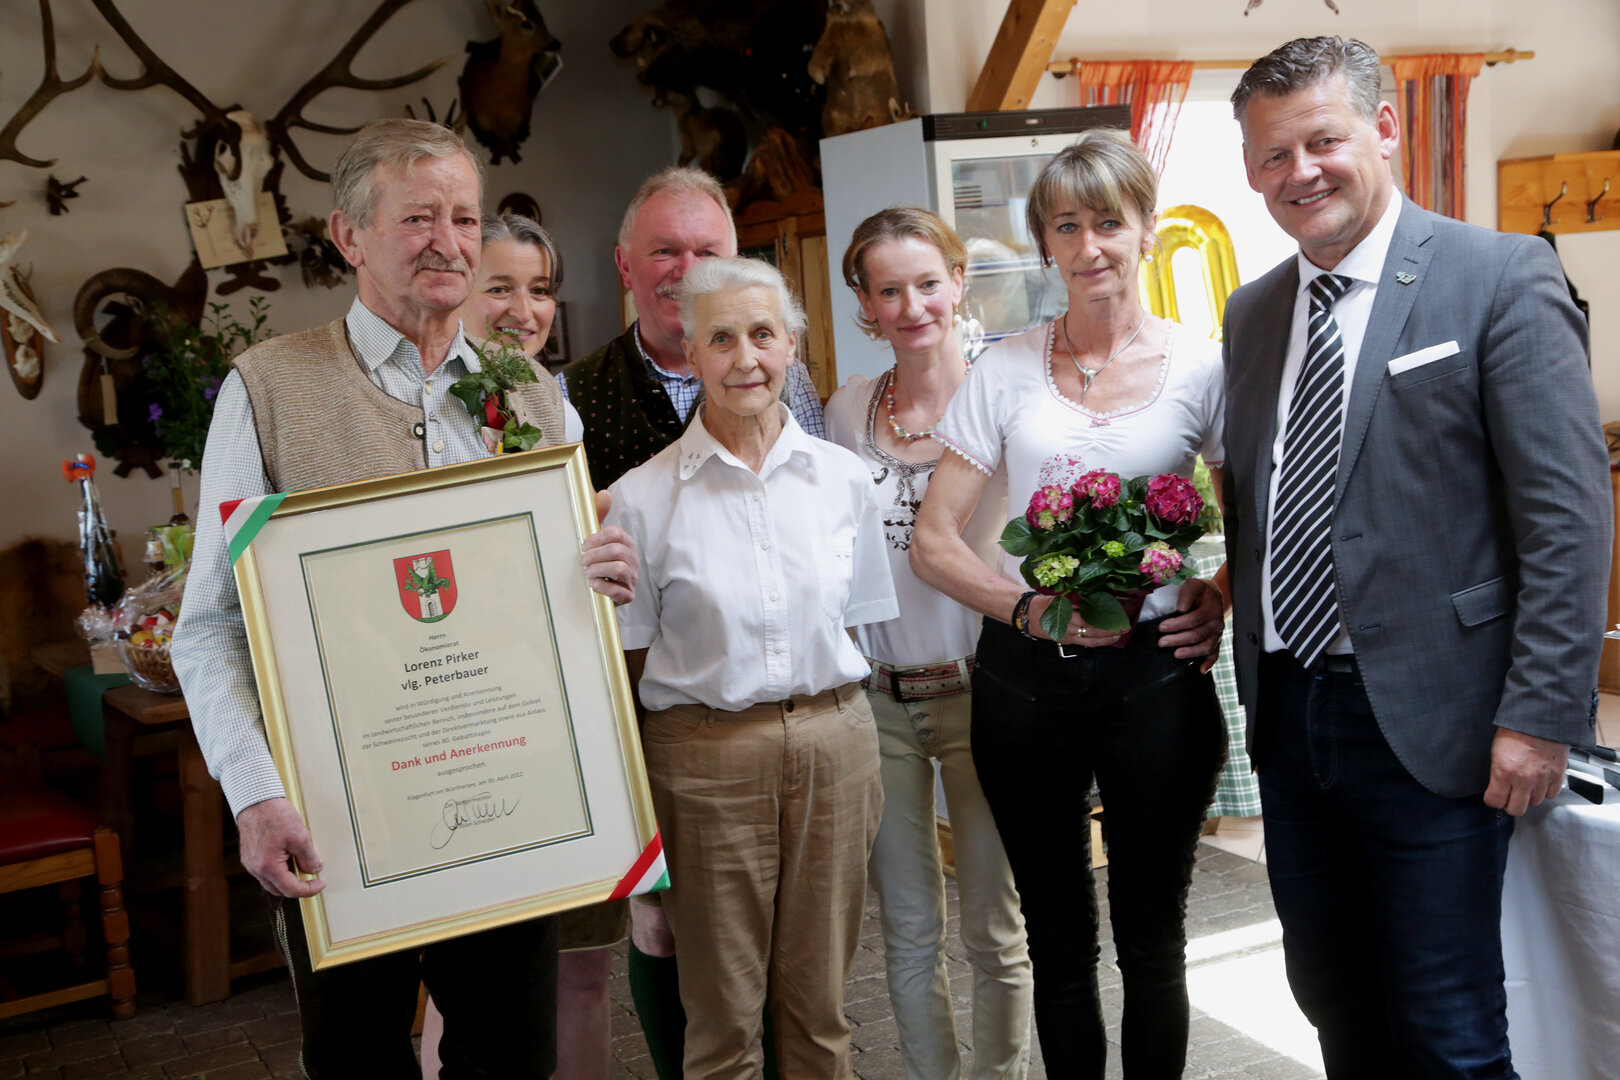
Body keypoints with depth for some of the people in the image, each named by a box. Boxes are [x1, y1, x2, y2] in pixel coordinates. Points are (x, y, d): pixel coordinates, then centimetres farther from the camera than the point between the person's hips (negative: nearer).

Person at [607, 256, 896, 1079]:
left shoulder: (842, 476, 4)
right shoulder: (643, 496, -4)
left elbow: (859, 627, 11)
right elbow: (631, 658, 0)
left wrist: (861, 761, 8)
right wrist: (635, 802, -4)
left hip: (834, 741, 2)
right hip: (706, 755, -2)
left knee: (819, 997, 12)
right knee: (724, 1006, 8)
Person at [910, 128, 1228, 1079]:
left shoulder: (1198, 368, 0)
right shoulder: (1006, 371, 3)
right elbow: (934, 541, 1)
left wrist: (1221, 600, -8)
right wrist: (1030, 608, -14)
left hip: (1155, 671, -1)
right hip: (1028, 674, 1)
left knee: (1151, 939, 11)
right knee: (1058, 938, 15)